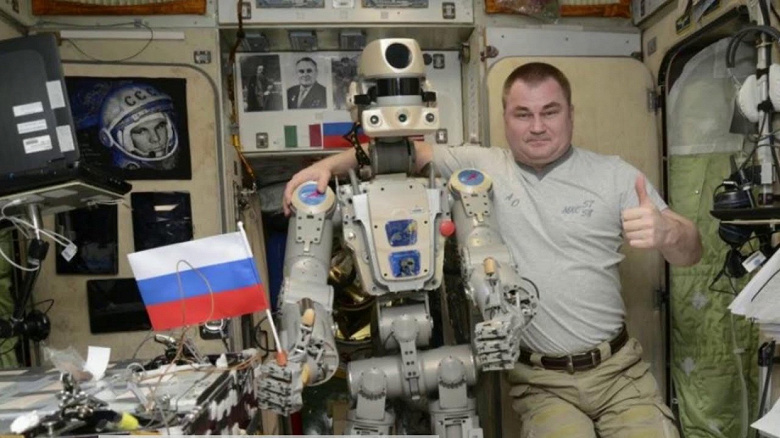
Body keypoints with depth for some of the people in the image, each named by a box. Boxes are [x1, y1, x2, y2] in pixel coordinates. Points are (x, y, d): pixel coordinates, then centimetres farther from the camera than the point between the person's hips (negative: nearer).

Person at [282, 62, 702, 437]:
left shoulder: (613, 174, -1)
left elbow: (691, 252, -3)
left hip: (618, 368, 2)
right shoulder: (482, 166, -1)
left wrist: (668, 233, -27)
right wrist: (328, 164, -12)